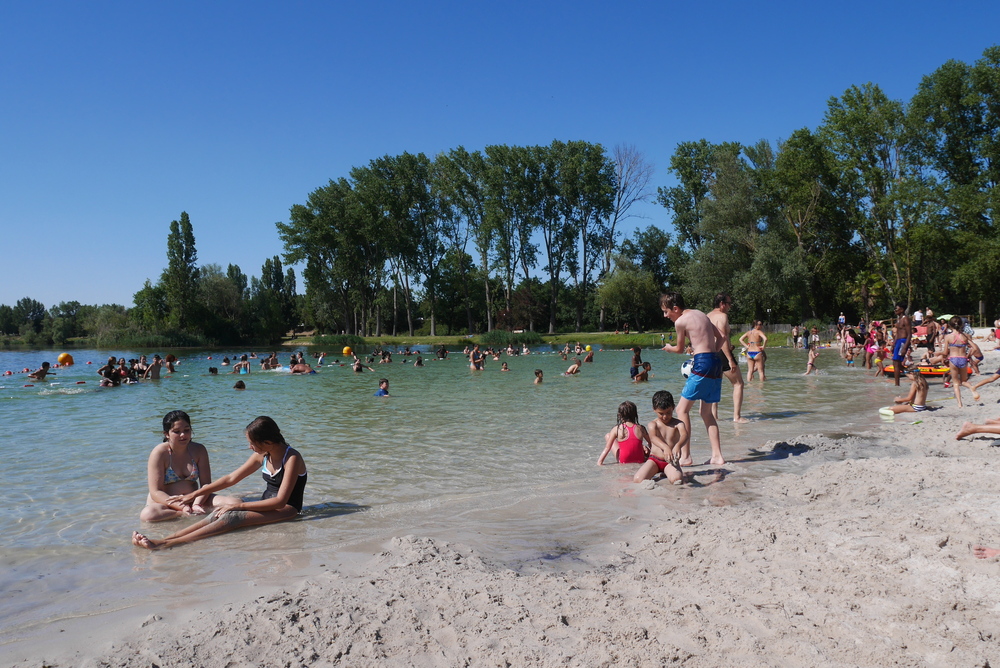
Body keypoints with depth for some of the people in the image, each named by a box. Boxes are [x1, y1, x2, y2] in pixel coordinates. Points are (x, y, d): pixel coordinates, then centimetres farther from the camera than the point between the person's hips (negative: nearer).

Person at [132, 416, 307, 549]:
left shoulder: (292, 458, -19)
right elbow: (231, 478, 13)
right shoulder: (262, 456, 6)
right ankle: (165, 539, -28)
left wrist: (238, 505, -23)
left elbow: (280, 501, -24)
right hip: (267, 503, 8)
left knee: (232, 517, -29)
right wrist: (195, 494, 8)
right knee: (220, 514, -18)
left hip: (286, 509, -8)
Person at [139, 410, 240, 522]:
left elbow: (206, 484, -2)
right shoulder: (159, 453, -9)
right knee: (147, 514, -40)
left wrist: (197, 504, -24)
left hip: (194, 500, 3)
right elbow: (156, 492, -15)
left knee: (235, 503, -18)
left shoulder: (199, 450, 2)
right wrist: (182, 507, -29)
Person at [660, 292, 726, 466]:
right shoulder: (700, 314, 17)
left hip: (702, 364, -9)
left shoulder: (680, 322, -6)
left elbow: (680, 349, 8)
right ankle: (717, 456, 14)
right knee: (707, 412, 16)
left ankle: (685, 456, -5)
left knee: (682, 409, -3)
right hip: (716, 363, 9)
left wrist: (669, 348, 28)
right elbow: (720, 338, 21)